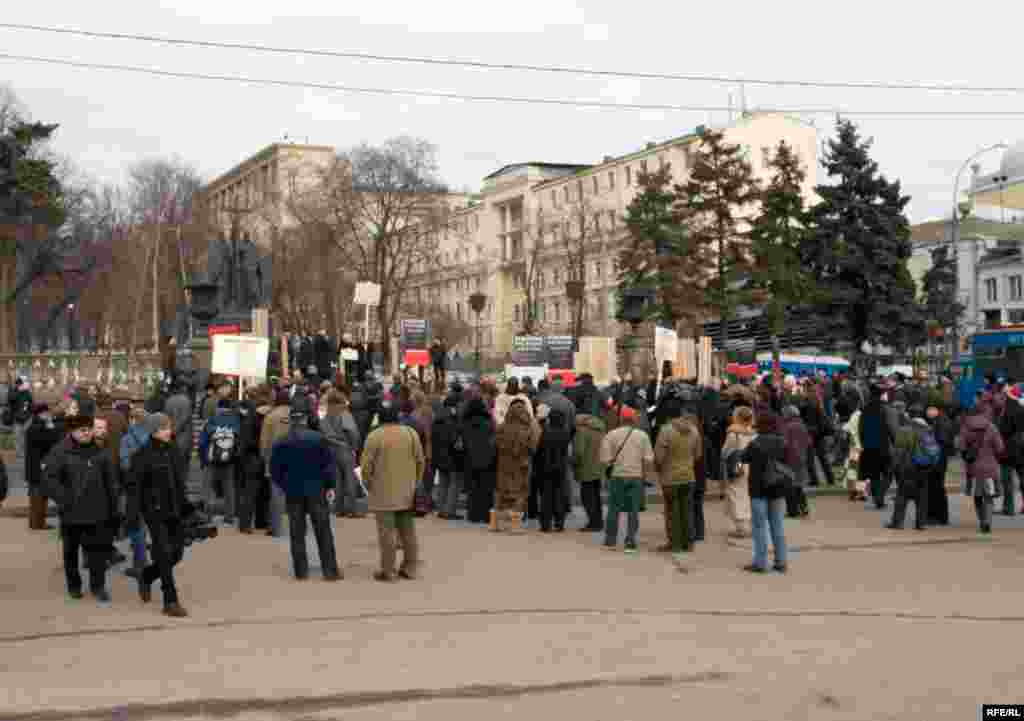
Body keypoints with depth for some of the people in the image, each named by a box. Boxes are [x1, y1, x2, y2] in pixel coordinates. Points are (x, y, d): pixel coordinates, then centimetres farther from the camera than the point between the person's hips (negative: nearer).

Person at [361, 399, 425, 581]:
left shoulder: (375, 435, -11)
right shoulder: (411, 433, 2)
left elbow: (366, 464, -10)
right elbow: (421, 461, 7)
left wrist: (368, 484, 6)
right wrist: (415, 483, 18)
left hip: (383, 493, -4)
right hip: (407, 493, 4)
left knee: (386, 532, 0)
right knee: (408, 530, 13)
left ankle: (387, 570, 3)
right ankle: (410, 567, 18)